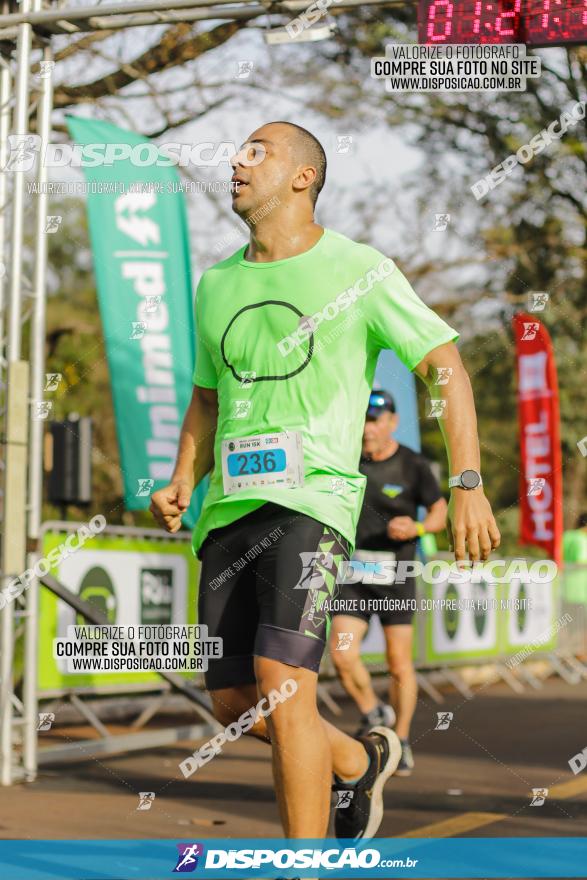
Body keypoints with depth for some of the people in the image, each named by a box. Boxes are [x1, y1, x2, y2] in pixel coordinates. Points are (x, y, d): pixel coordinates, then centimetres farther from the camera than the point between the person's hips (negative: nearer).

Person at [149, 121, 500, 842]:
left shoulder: (360, 270, 1)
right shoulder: (215, 286, 17)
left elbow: (445, 367, 1)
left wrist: (467, 487, -8)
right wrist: (182, 482, 10)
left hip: (312, 495, -6)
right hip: (228, 506, 6)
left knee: (281, 684, -20)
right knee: (233, 705, 6)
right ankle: (363, 760, 33)